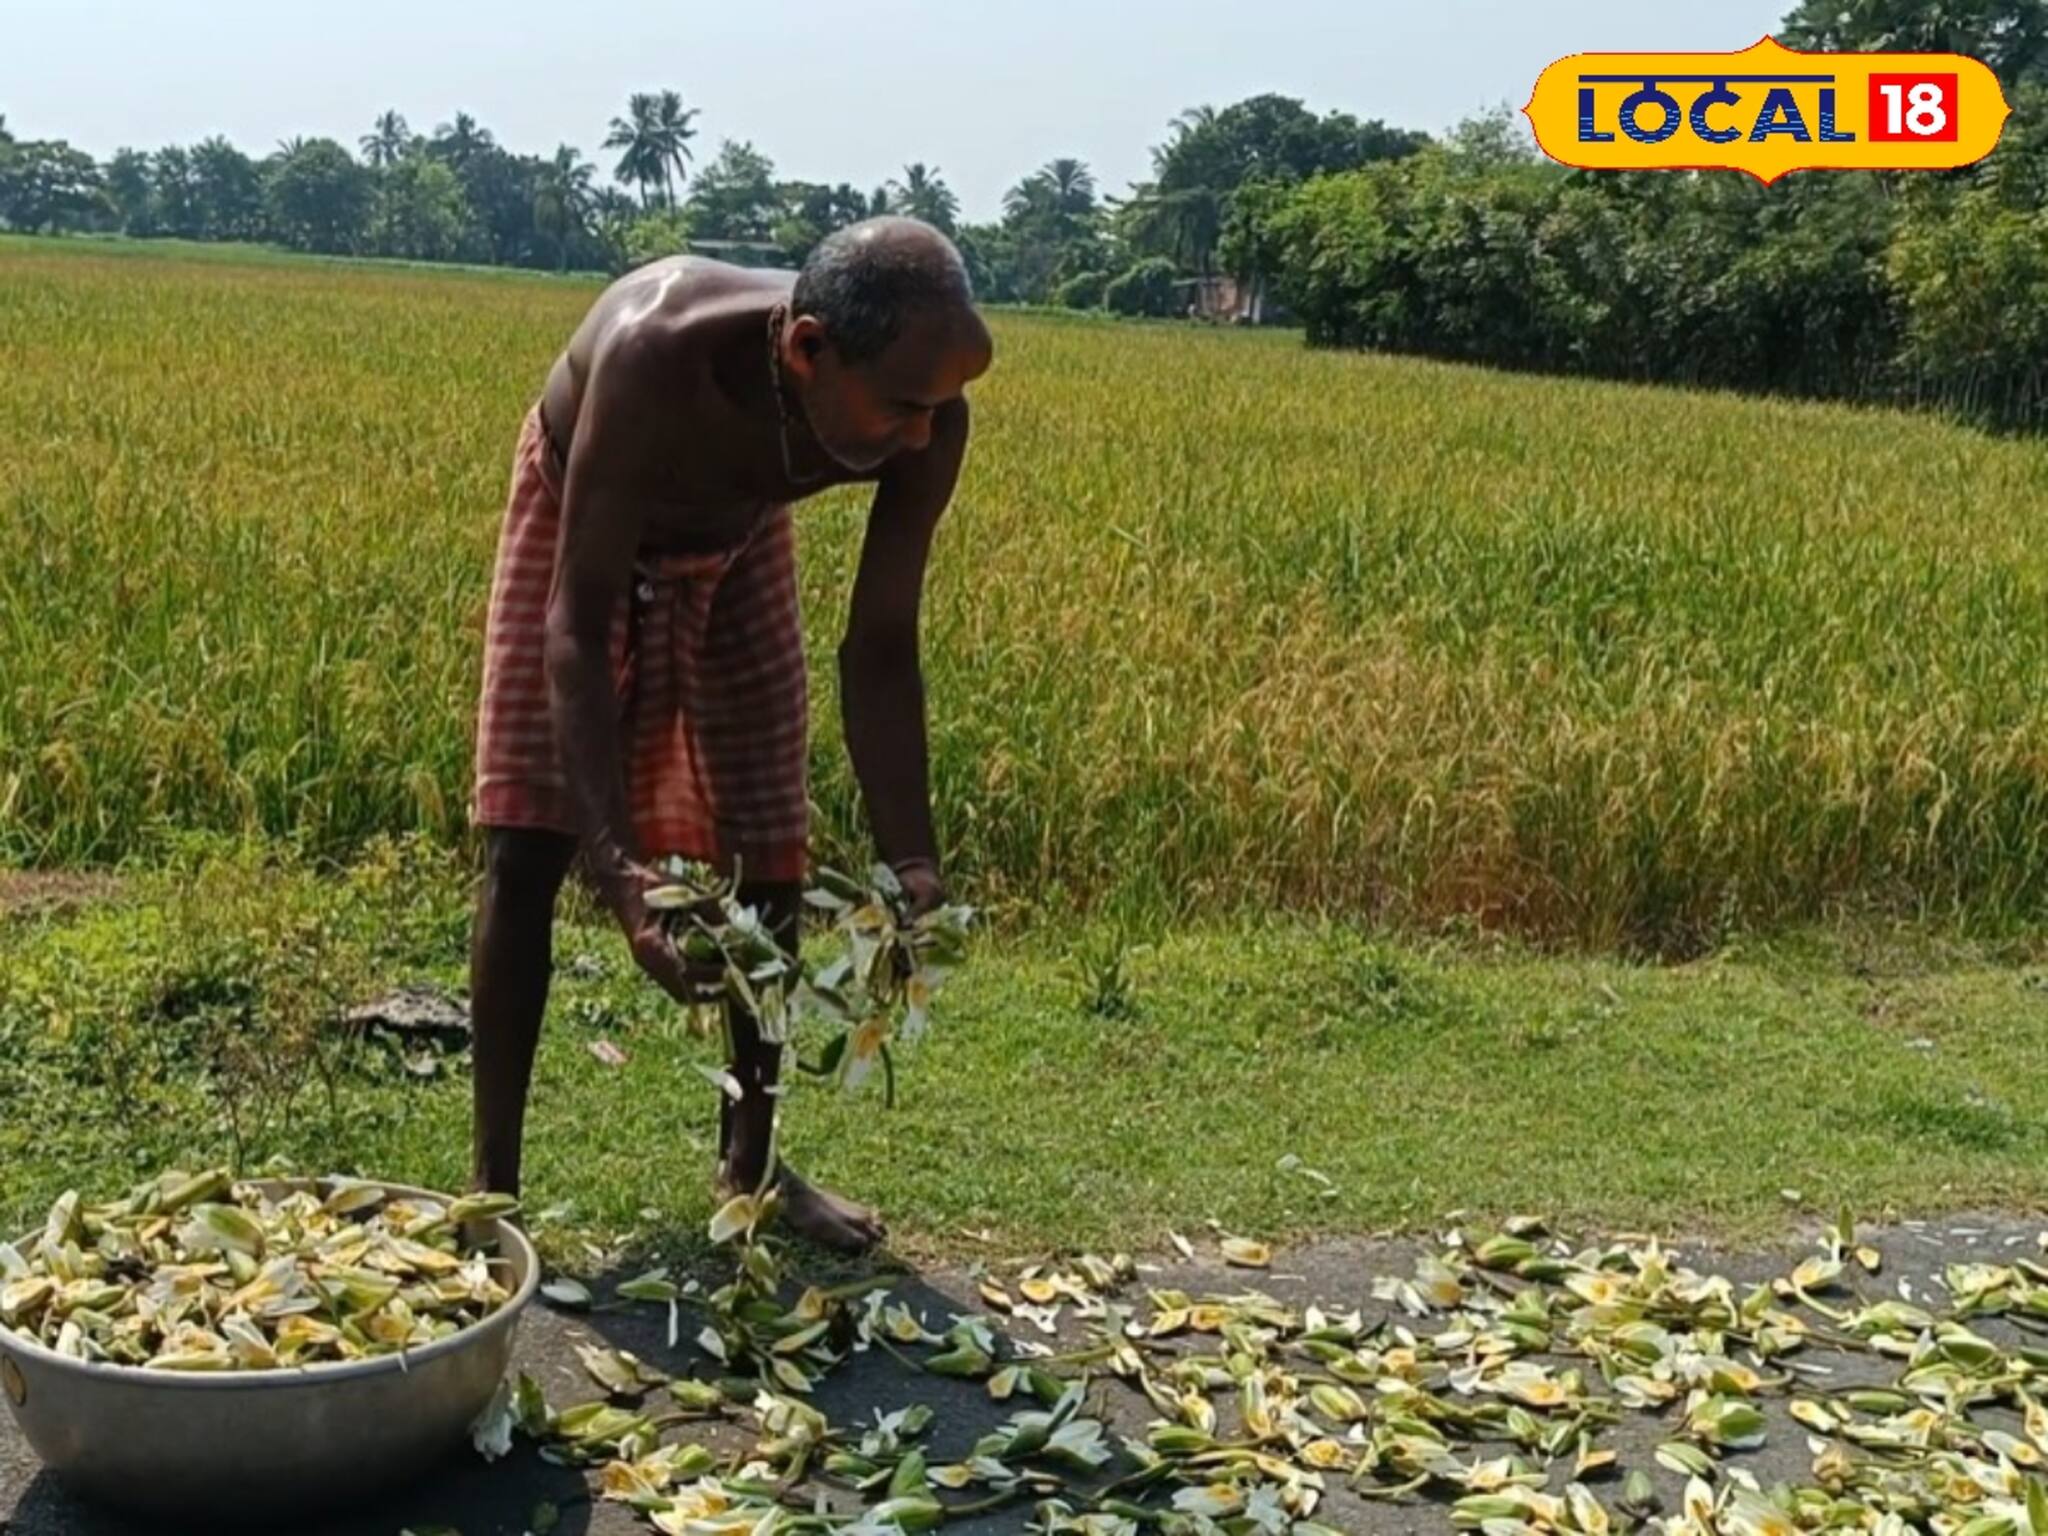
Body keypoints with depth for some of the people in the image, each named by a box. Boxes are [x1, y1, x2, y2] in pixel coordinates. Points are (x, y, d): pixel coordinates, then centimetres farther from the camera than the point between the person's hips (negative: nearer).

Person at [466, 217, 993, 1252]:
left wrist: (910, 860, -31)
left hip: (739, 541, 3)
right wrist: (615, 858, -52)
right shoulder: (656, 351, -46)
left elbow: (880, 648, -22)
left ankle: (749, 1166, 19)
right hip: (580, 520, -3)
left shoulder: (925, 420, -33)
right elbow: (579, 625, -42)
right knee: (525, 851, -10)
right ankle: (492, 1183, 2)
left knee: (768, 857, 3)